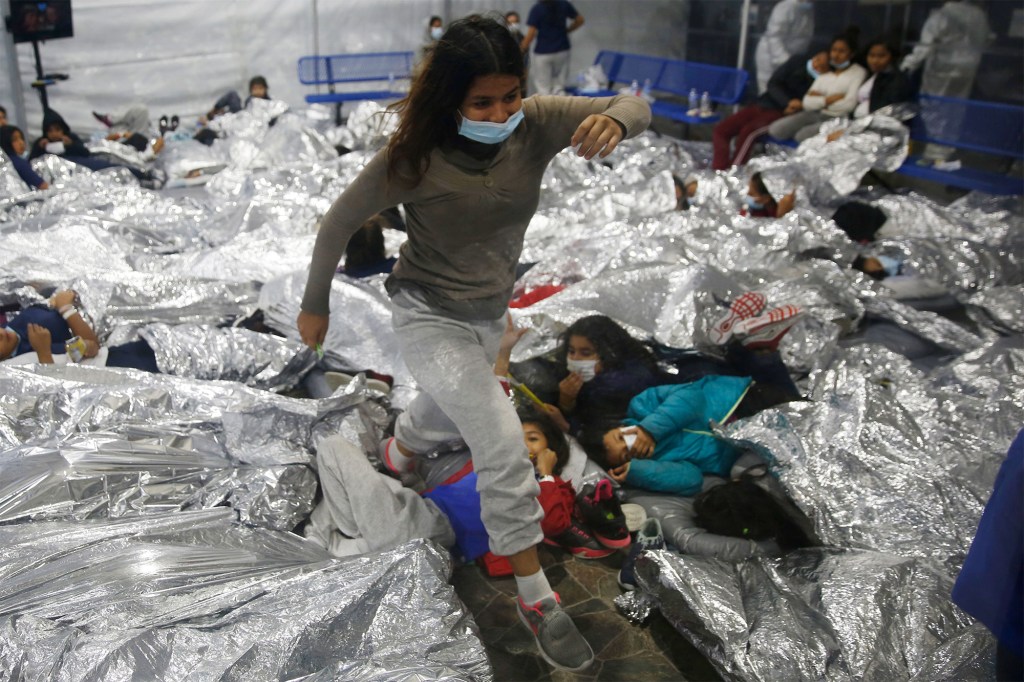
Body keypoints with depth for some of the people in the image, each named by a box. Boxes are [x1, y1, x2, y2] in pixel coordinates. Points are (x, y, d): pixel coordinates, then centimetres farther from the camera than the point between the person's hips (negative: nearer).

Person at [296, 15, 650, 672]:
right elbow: (339, 223, -13)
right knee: (503, 441, -19)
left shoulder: (536, 124, -17)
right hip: (428, 315, -5)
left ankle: (399, 456, 64)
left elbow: (636, 106, -19)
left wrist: (614, 119, -43)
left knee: (447, 416, 29)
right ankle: (536, 598, -4)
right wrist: (315, 306, -3)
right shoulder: (414, 156, -25)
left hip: (491, 313, 6)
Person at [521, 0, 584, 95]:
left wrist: (523, 48, 1)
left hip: (543, 52, -4)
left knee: (543, 88, 2)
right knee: (559, 86, 9)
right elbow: (579, 20, 10)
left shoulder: (536, 9, -12)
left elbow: (531, 34, -15)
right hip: (562, 50, 4)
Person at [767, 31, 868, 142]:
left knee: (802, 136, -31)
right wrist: (829, 99, -10)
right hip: (815, 114, 5)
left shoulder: (858, 72, 0)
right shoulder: (825, 71, 15)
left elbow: (849, 104, -13)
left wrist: (819, 100, -4)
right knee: (775, 129, -16)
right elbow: (807, 102, 4)